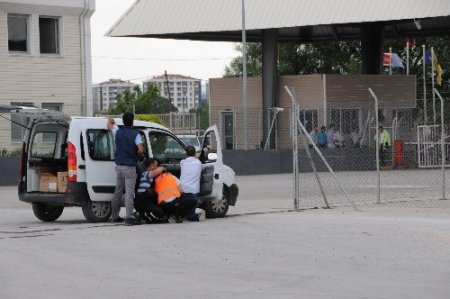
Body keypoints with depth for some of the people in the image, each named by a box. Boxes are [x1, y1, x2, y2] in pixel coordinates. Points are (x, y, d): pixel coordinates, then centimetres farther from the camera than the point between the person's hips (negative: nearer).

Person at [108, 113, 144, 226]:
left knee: (118, 191, 16)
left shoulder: (118, 132, 3)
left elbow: (109, 126, 24)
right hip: (130, 167, -5)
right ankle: (129, 217, -17)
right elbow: (141, 150, -20)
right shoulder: (135, 134, -10)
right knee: (129, 192, -9)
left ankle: (115, 216, 24)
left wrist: (111, 120, 46)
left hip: (119, 166, 5)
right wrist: (136, 155, 2)